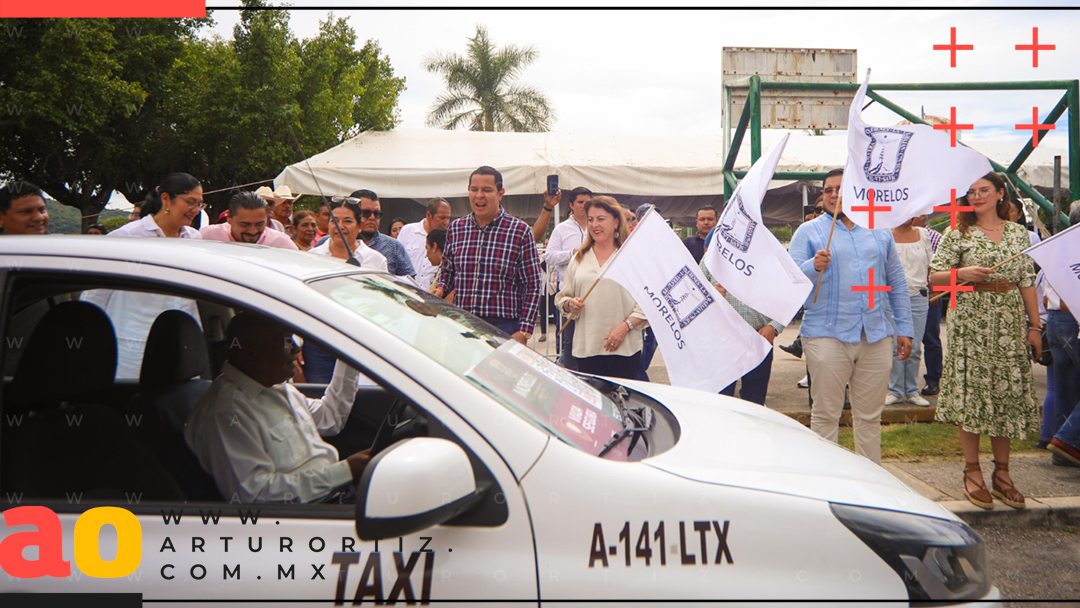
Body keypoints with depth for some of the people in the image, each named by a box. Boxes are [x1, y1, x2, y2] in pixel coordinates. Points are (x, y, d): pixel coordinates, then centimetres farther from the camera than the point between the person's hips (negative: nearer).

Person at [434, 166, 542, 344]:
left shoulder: (520, 231, -2)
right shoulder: (455, 228, 10)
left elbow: (533, 286, -2)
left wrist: (523, 332, -9)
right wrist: (440, 289, -1)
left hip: (503, 326, -3)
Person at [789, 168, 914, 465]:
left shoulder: (880, 232, 16)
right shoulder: (808, 232, 5)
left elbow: (897, 283, 19)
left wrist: (905, 328, 14)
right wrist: (814, 267, -26)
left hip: (876, 337, 3)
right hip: (827, 336, -3)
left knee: (870, 416, 8)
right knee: (825, 415, -1)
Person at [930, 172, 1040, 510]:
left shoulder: (1019, 233, 9)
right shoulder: (958, 234, 1)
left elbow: (1028, 282, 9)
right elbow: (935, 276, 0)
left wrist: (1035, 325, 5)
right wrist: (963, 273, -18)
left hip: (1009, 323, 3)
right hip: (970, 321, -3)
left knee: (1007, 392, 4)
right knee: (971, 392, -2)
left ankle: (1002, 473, 14)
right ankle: (972, 472, 8)